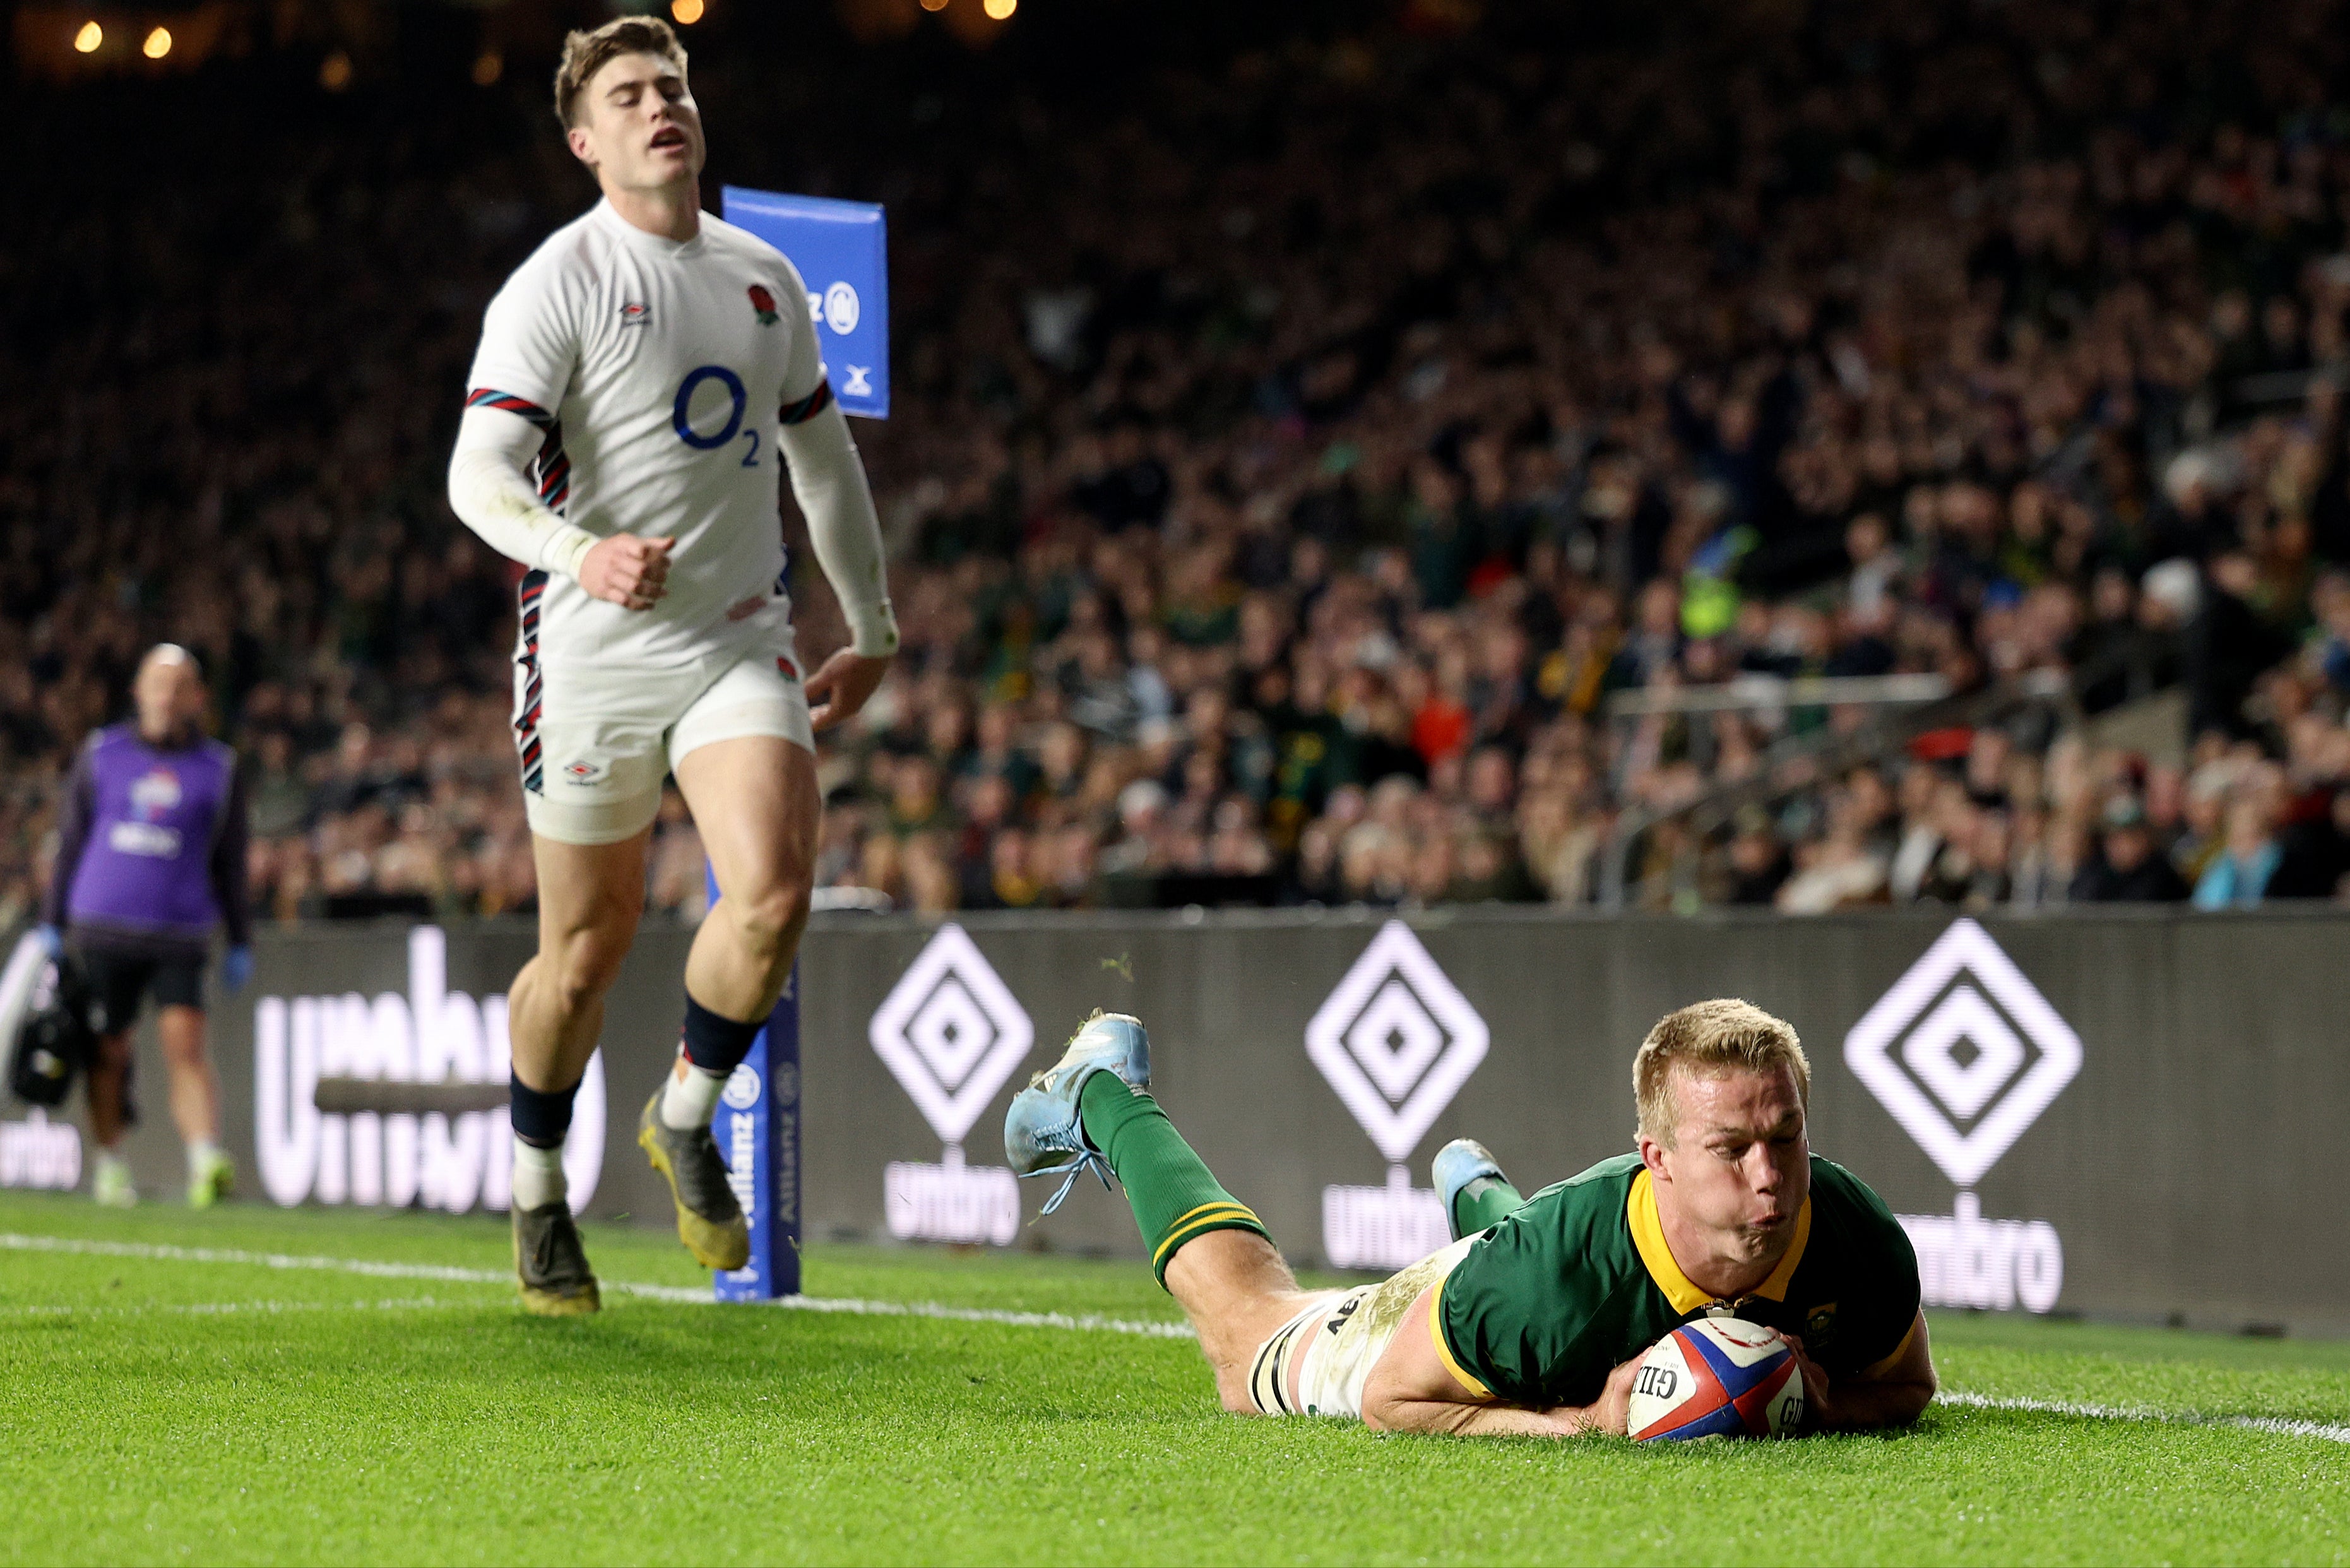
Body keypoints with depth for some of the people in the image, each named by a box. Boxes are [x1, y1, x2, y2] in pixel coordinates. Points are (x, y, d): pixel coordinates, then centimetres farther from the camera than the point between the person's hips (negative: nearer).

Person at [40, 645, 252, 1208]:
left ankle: (207, 1163, -24)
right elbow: (70, 843, 14)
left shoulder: (219, 769, 8)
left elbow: (230, 864, 14)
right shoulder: (101, 755, 9)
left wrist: (241, 944, 13)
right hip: (102, 927, 1)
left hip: (180, 936, -1)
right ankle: (110, 1167, 19)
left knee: (186, 1044, -16)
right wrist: (53, 924, 13)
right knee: (108, 1051, 6)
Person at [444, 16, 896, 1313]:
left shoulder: (765, 278, 11)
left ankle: (685, 1119, 8)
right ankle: (538, 1193, 26)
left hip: (738, 645, 4)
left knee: (774, 891, -18)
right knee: (588, 948, 3)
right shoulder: (558, 283, -7)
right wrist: (578, 552, -36)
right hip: (593, 654, -4)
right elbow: (478, 475, -17)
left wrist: (871, 629, 25)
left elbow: (822, 457, 23)